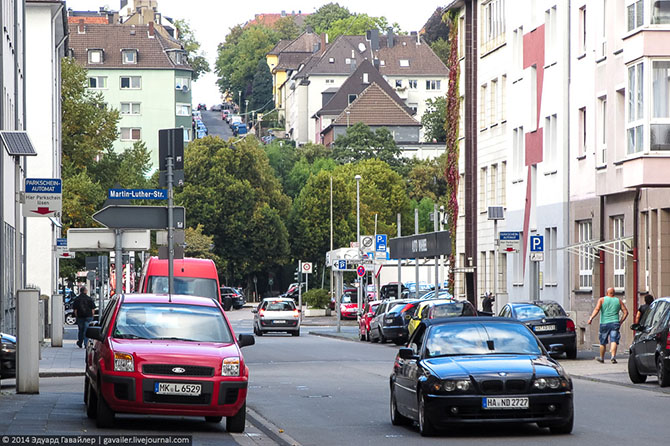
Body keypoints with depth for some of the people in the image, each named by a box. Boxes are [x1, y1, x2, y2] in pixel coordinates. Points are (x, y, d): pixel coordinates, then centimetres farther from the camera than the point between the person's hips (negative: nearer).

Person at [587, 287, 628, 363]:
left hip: (604, 323, 0)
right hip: (615, 323, 0)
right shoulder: (618, 300, 10)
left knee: (603, 342, 13)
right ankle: (613, 356, -27)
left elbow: (596, 309, -12)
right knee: (614, 341, -8)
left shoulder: (602, 300, 3)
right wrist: (620, 322, 11)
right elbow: (625, 312, 7)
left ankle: (601, 358, 27)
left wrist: (591, 318, -19)